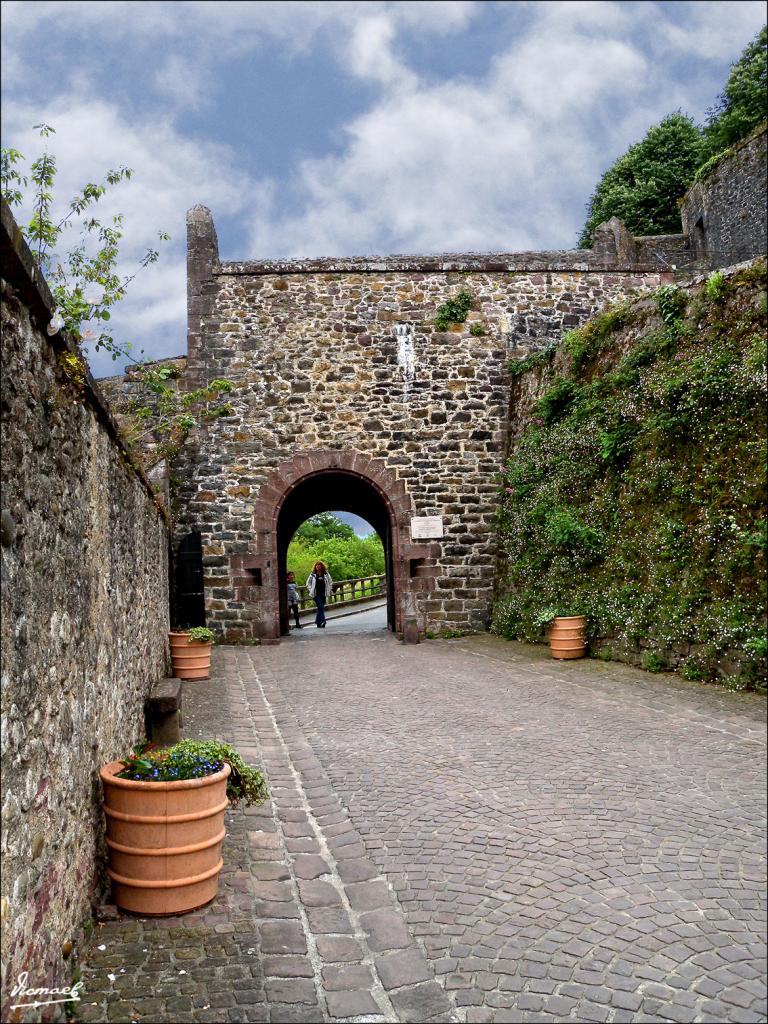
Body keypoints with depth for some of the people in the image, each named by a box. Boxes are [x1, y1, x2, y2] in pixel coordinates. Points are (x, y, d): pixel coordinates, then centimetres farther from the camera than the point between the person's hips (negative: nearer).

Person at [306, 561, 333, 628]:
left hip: (323, 594, 3)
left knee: (320, 608, 8)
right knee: (321, 607, -15)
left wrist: (329, 590, 8)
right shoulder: (313, 575, 0)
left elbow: (330, 582, 16)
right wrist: (310, 590, 1)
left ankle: (318, 622, 17)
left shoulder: (326, 574, 4)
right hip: (316, 594, -3)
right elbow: (308, 583, 10)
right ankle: (322, 621, -17)